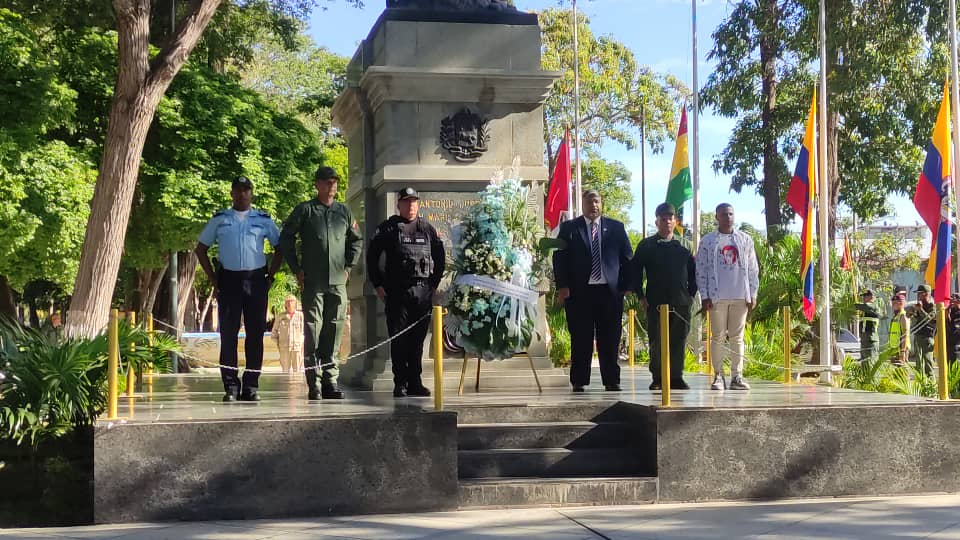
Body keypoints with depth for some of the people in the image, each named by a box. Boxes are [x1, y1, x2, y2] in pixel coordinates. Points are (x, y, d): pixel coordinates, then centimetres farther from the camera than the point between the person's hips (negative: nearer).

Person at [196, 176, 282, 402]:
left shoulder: (263, 220, 10)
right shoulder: (219, 220, 10)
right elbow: (201, 248, 15)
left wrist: (270, 275, 5)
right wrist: (213, 278, 6)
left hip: (256, 280, 0)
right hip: (228, 280, 0)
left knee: (255, 333, 0)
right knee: (228, 333, -3)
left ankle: (251, 385, 6)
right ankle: (230, 386, -1)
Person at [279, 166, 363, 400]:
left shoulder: (344, 212, 12)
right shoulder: (304, 210, 3)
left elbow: (356, 240, 24)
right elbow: (286, 238, 7)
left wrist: (349, 266, 13)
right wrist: (296, 269, 2)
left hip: (338, 282, 3)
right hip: (313, 283, -3)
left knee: (334, 332, 4)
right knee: (313, 331, -5)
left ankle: (330, 381, 11)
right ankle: (313, 384, -2)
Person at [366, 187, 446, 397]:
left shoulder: (428, 229, 12)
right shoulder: (388, 228, 3)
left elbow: (440, 257, 20)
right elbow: (372, 257, 4)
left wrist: (434, 283, 12)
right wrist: (378, 285, -1)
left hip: (423, 293, 3)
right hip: (397, 292, -3)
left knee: (417, 340, 6)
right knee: (398, 340, -3)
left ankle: (415, 383, 12)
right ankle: (400, 385, 1)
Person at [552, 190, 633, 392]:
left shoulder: (616, 228, 11)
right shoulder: (569, 228, 7)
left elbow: (626, 258, 11)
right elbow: (559, 258, 3)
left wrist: (626, 285, 2)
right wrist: (562, 286, -7)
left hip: (610, 290, 1)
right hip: (579, 291, -1)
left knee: (609, 339, 3)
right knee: (580, 338, 2)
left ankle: (611, 380, 9)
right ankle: (578, 381, 8)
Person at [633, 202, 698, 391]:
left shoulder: (684, 246, 12)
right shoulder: (646, 245, 6)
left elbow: (693, 272, 16)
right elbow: (636, 271, 5)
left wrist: (691, 294, 6)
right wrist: (641, 296, -2)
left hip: (681, 303, 2)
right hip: (655, 303, -2)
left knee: (678, 342, 2)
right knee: (656, 342, -1)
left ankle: (676, 377, 9)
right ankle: (657, 379, 6)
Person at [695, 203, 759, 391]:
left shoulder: (745, 239, 10)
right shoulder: (707, 241, 5)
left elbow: (753, 269, 10)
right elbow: (701, 270, 3)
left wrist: (753, 294, 4)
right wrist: (705, 296, -4)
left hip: (741, 297, 2)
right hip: (717, 297, -2)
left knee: (737, 338, 4)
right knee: (718, 337, 1)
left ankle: (737, 376, 7)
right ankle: (718, 376, 6)